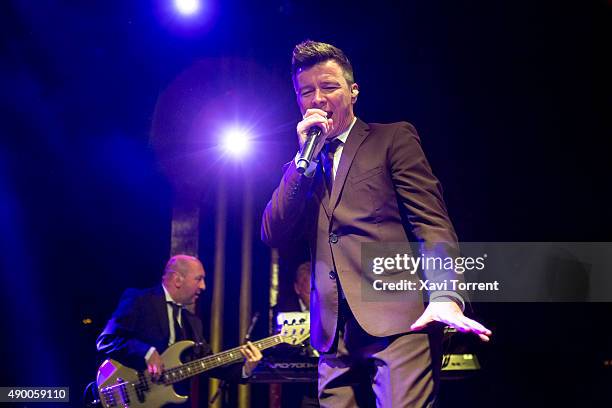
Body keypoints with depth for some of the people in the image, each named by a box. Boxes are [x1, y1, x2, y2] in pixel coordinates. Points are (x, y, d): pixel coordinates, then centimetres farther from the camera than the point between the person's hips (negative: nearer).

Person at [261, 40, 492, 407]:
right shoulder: (303, 167, 20)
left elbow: (432, 222, -3)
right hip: (335, 335, 5)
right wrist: (306, 157, -1)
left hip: (399, 321, -4)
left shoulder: (393, 138, 7)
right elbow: (273, 235, 7)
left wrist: (445, 297, -20)